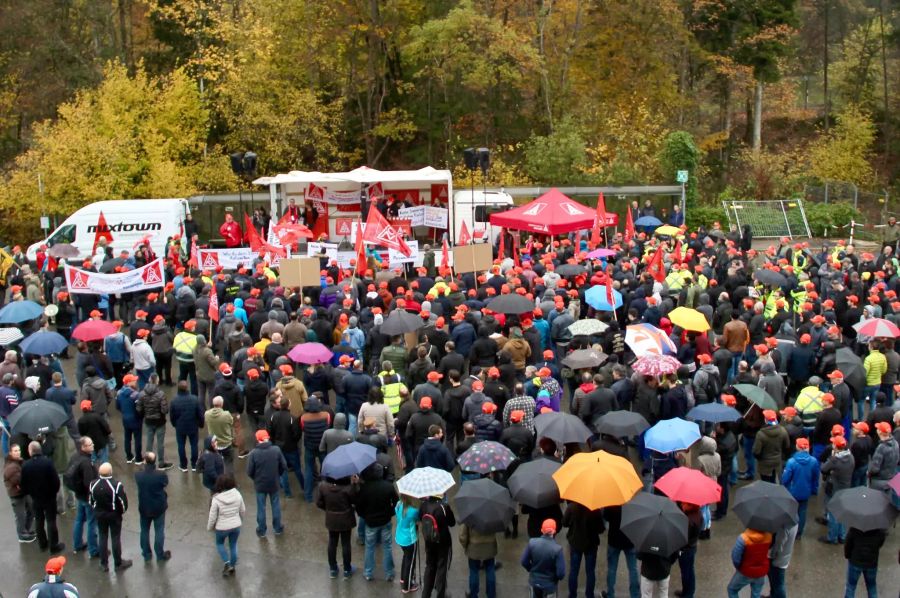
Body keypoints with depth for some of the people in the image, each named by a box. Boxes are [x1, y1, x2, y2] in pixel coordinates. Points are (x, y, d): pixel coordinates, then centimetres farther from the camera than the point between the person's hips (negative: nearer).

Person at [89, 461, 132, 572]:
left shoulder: (93, 484, -14)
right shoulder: (117, 485, -27)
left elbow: (91, 501, -2)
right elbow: (123, 501, -19)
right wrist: (122, 511, 2)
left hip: (99, 514, 3)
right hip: (114, 515, -3)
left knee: (103, 537, 17)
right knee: (116, 538, 11)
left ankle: (104, 564, 26)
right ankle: (118, 563, 23)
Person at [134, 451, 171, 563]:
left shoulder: (138, 475, -20)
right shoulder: (161, 475, -25)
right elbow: (166, 483, -5)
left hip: (144, 508, 1)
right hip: (159, 508, -1)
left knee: (144, 531, 20)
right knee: (159, 531, 14)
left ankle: (147, 555, 31)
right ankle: (160, 556, 25)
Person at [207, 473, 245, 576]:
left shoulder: (216, 499, -23)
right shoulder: (237, 494, -13)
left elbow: (212, 516, -14)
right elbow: (242, 510, 1)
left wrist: (209, 527, 5)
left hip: (222, 527, -3)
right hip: (236, 526, 3)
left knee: (219, 543, 24)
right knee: (233, 545, 21)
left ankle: (227, 564, 13)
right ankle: (232, 567, 33)